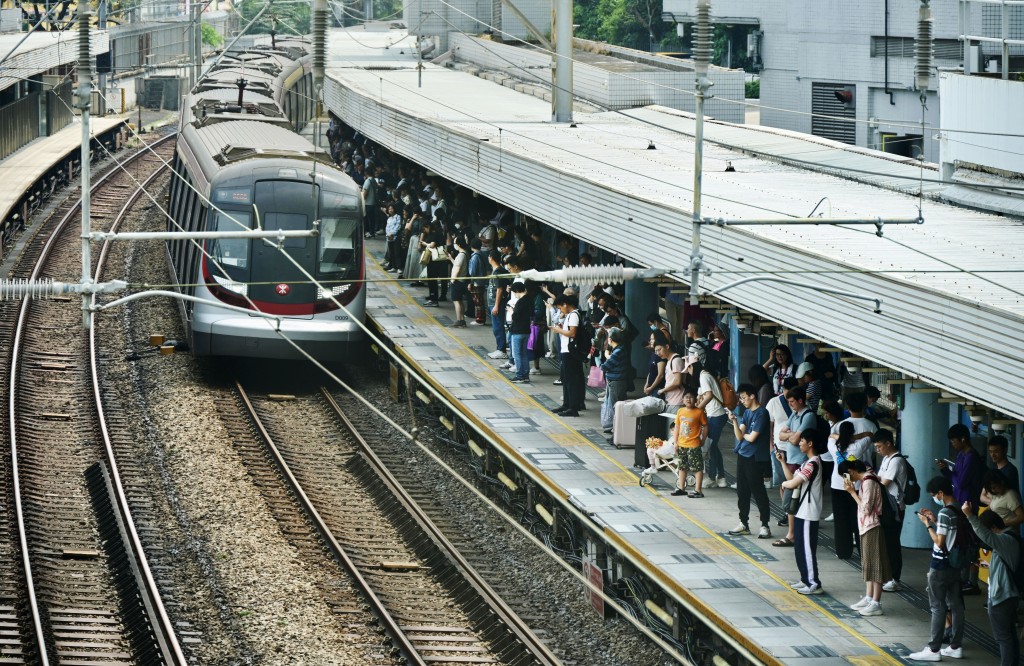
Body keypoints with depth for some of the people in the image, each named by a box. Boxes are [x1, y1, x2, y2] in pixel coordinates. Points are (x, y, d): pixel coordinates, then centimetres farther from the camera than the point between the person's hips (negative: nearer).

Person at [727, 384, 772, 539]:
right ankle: (744, 523, 22)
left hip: (755, 458, -8)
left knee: (757, 491, -4)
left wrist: (743, 434, 3)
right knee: (742, 491, 12)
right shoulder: (746, 412, 11)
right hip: (743, 455, 8)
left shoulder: (761, 413, -13)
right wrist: (733, 421, -9)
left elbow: (752, 437, -17)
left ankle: (765, 526, 1)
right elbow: (739, 436, 4)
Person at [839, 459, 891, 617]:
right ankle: (869, 598, 25)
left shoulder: (869, 482, -20)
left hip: (872, 528, -10)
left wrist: (852, 492, -16)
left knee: (875, 564, -5)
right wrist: (853, 491, 1)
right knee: (868, 563, 16)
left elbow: (866, 508, -22)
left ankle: (876, 603, -1)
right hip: (866, 527, 10)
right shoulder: (865, 480, 9)